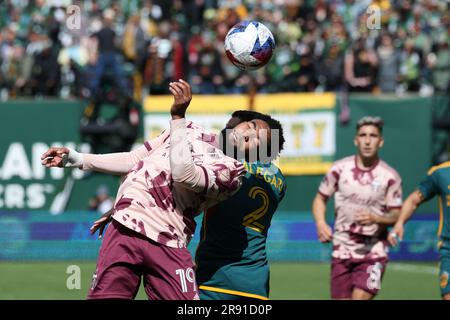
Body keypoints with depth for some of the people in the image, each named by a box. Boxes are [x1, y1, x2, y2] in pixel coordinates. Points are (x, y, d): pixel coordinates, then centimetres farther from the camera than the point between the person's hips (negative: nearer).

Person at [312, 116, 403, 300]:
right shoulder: (340, 168, 0)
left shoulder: (390, 177, -5)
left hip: (373, 252, -2)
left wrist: (375, 218, -22)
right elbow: (320, 198, 10)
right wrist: (320, 223, -9)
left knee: (360, 298, -18)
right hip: (342, 250, 2)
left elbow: (396, 215, -1)